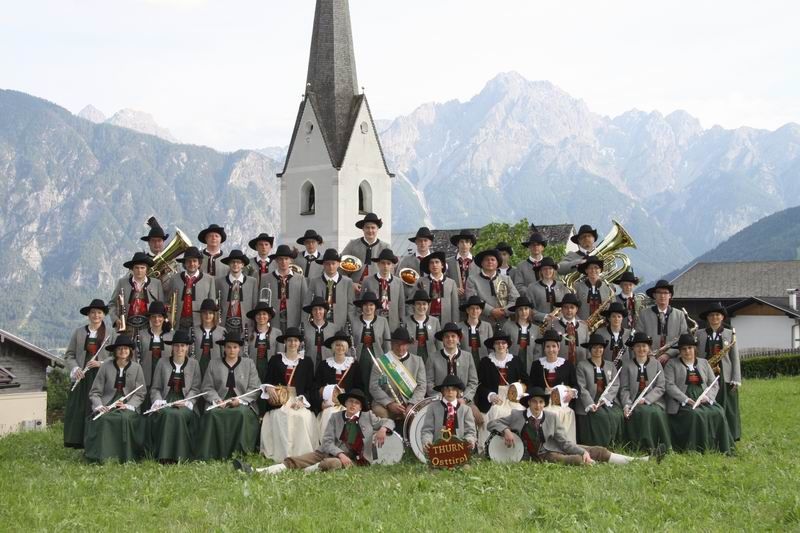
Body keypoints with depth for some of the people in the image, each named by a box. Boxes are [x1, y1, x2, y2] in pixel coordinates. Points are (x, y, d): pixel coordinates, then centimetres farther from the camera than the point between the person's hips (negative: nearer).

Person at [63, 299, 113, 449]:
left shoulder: (110, 333, 6)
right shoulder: (78, 332, 12)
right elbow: (69, 355, 11)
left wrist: (101, 363, -12)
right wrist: (75, 369, -7)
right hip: (82, 378, 2)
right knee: (78, 411, -2)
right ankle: (78, 443, 4)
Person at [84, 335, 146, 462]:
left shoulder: (136, 368, 6)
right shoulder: (106, 366, 4)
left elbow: (140, 394, 6)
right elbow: (95, 392, 4)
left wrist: (128, 405, -11)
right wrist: (99, 406, -13)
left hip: (128, 406, 0)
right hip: (107, 405, 0)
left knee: (125, 418, -32)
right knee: (104, 419, -31)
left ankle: (124, 457, -20)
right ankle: (102, 456, -22)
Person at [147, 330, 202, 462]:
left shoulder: (194, 364, 12)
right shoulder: (162, 362, 13)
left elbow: (195, 388, 6)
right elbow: (155, 388, 12)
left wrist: (186, 401, -11)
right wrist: (158, 401, -7)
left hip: (185, 403, 0)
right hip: (165, 402, 0)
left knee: (179, 414, -34)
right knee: (168, 414, -34)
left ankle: (180, 455, -28)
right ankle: (165, 455, -30)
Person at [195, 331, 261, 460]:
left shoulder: (249, 364, 16)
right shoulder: (214, 363, 17)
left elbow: (254, 388, 7)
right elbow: (207, 387, 9)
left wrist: (240, 400, -10)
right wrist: (217, 400, -10)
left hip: (243, 404, -1)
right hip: (218, 403, 1)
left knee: (241, 414, -35)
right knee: (212, 414, -32)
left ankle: (238, 453, -30)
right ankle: (210, 454, -31)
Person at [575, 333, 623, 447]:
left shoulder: (611, 366, 19)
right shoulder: (582, 366, 6)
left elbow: (615, 385, 7)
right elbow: (582, 388, -4)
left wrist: (604, 399, -12)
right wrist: (590, 404, -19)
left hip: (608, 402, 3)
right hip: (590, 403, -3)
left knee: (616, 415, -25)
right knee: (601, 416, -30)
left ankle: (611, 445, -15)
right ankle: (596, 446, -20)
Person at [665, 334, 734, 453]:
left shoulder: (704, 363, 21)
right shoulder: (672, 364, 9)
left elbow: (714, 384, 15)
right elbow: (669, 385, -4)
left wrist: (707, 396, -7)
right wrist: (686, 400, -16)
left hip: (704, 401, 4)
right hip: (682, 403, -3)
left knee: (718, 413, -24)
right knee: (695, 414, -33)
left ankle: (722, 448, -18)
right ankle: (695, 448, -27)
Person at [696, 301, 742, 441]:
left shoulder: (730, 334, 7)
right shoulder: (700, 334, 7)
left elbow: (735, 358, 4)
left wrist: (736, 380, -3)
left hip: (725, 378, 0)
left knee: (727, 409, 0)